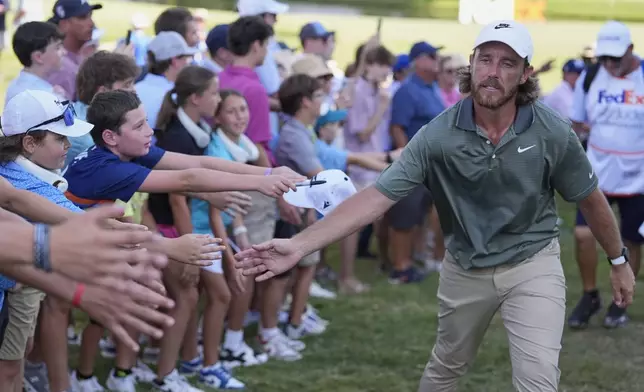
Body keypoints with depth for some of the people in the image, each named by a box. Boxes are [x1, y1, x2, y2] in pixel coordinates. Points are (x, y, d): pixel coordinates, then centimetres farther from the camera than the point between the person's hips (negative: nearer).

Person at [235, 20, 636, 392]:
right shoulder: (438, 136, -20)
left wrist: (619, 260, 9)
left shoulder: (553, 132, -19)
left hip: (533, 262, -1)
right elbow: (377, 196, -25)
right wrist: (299, 245, -35)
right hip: (466, 268, 2)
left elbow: (590, 198, -2)